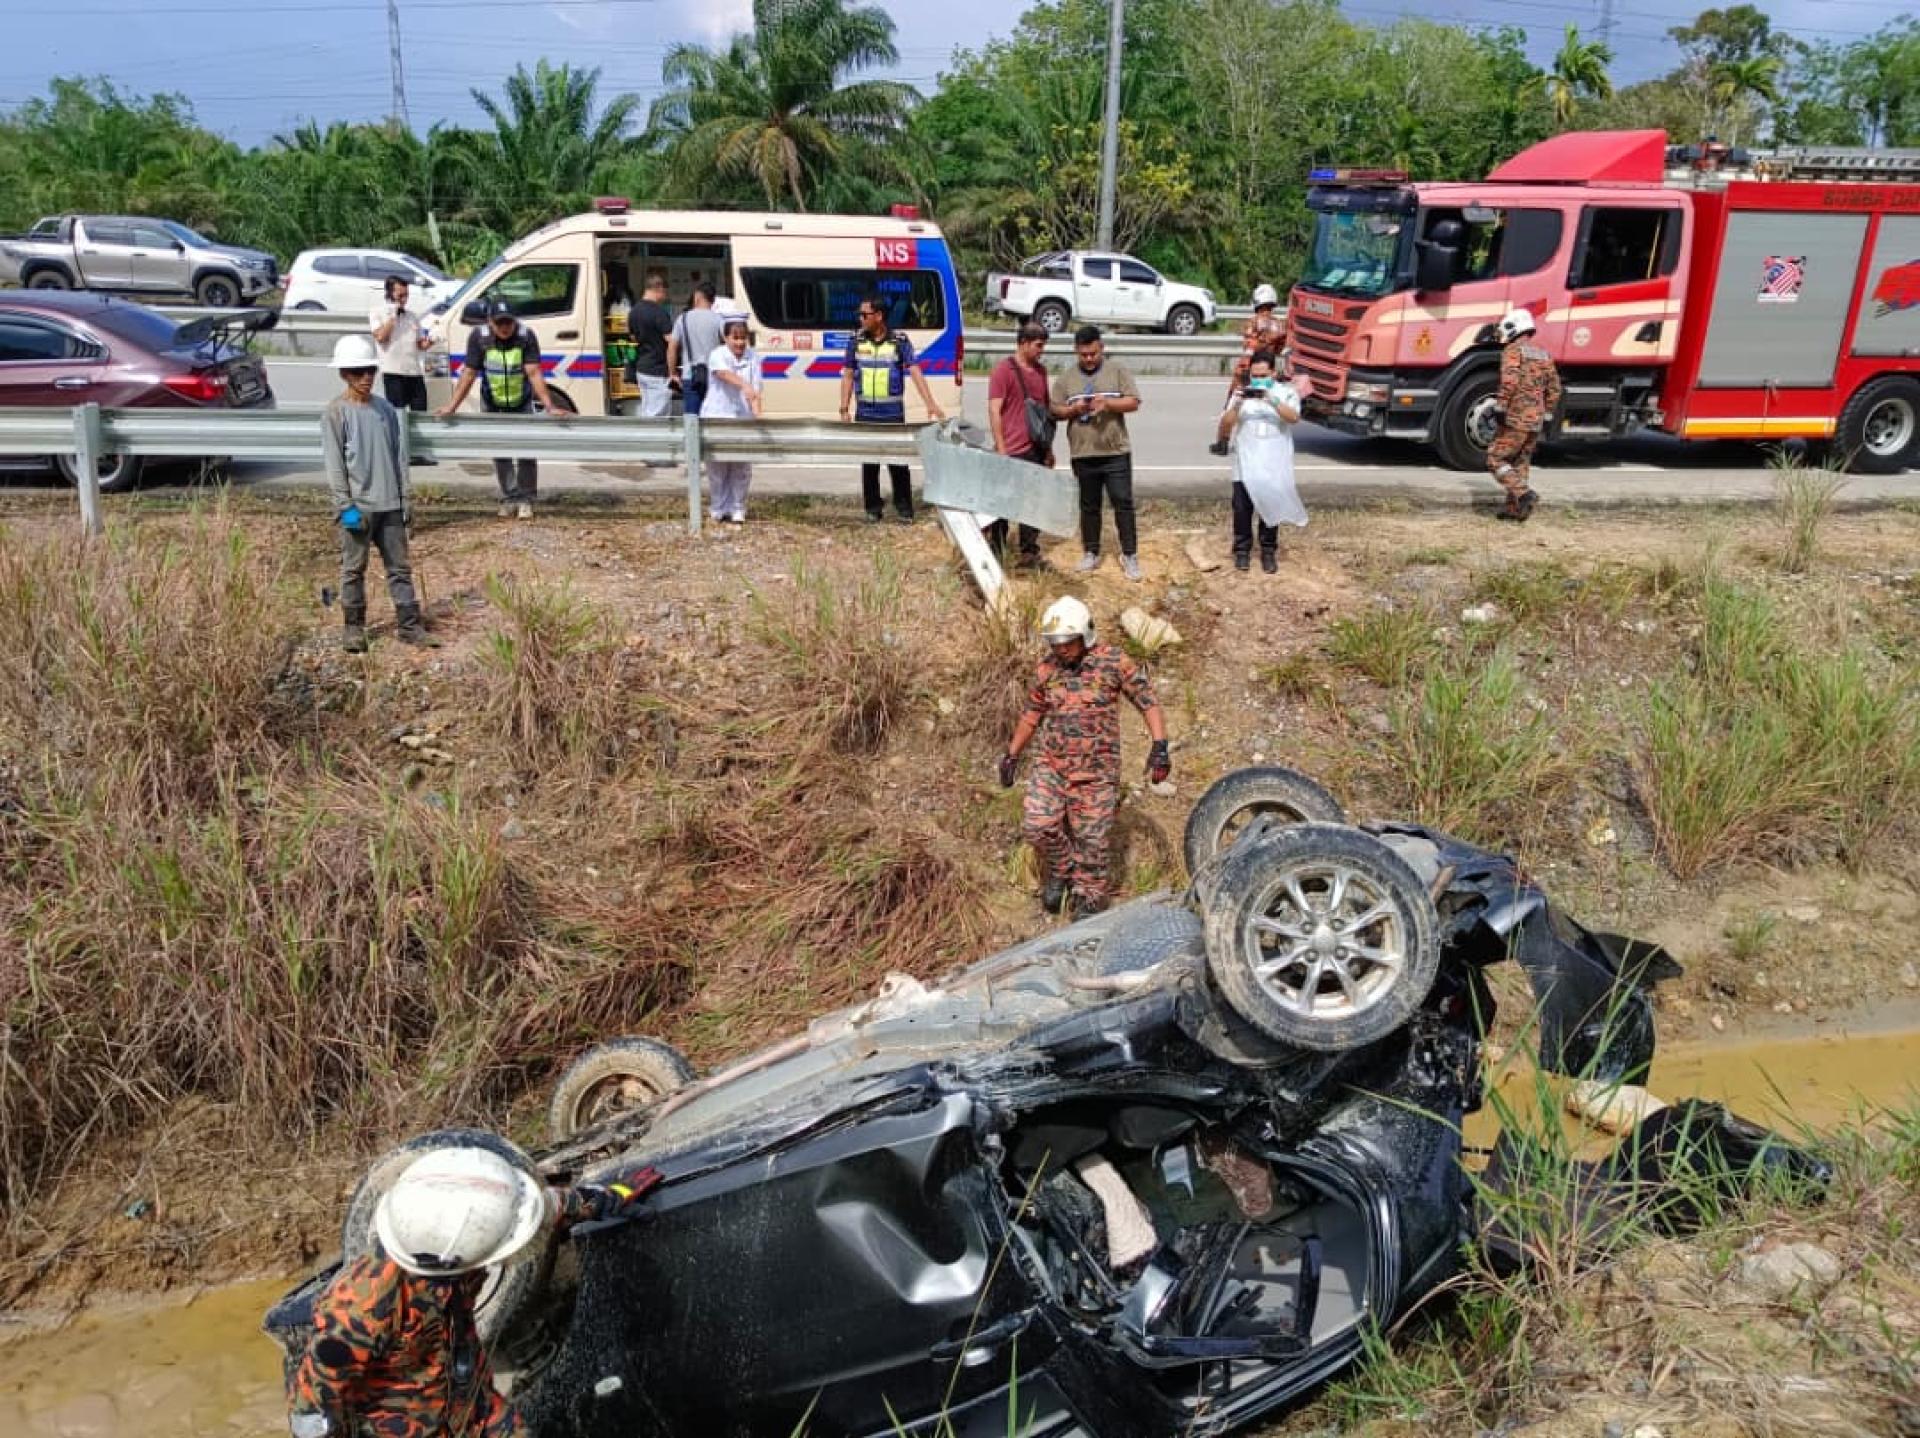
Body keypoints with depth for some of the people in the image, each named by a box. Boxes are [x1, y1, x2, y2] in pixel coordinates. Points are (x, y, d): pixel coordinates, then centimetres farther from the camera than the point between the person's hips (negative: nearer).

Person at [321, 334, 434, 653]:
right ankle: (353, 628, 15)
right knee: (354, 569, 5)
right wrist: (345, 506, -14)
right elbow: (334, 464, -7)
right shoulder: (336, 413, -5)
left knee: (400, 567, 6)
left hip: (390, 505, 5)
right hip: (358, 505, -4)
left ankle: (409, 626, 10)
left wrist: (406, 498, 8)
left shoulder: (386, 409, 9)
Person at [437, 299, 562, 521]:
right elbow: (469, 374, -15)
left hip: (522, 404, -1)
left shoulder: (527, 336, -20)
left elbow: (534, 373, -24)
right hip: (492, 405, 1)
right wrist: (452, 405, -19)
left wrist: (549, 406, -33)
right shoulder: (478, 337, -17)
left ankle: (526, 499, 9)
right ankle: (509, 498, 16)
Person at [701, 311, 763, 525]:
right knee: (718, 467, 4)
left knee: (742, 467, 5)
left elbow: (755, 388, -5)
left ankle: (737, 509, 17)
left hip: (742, 419, 3)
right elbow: (726, 374, -30)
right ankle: (720, 510, 16)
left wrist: (757, 412, -21)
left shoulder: (752, 358, 2)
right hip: (717, 418, -2)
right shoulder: (718, 355, -9)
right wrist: (745, 387, -49)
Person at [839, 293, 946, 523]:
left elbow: (915, 372, -10)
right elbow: (848, 375, 8)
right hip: (865, 414, 2)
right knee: (869, 463, 7)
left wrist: (930, 404, -20)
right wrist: (844, 408, 2)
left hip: (893, 414, -2)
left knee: (898, 461, 0)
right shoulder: (856, 340, 4)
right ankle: (873, 509, 17)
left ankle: (904, 509, 12)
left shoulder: (900, 341, -3)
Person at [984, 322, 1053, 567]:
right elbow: (994, 411, -11)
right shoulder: (1003, 370, -8)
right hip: (1012, 452, -7)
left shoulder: (1040, 370, 15)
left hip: (1036, 450, 7)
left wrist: (1049, 448, 21)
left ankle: (1029, 553, 18)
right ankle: (995, 552, 12)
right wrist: (1001, 449, -15)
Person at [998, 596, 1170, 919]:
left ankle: (1088, 899, 23)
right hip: (1051, 766, 3)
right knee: (1036, 826, -9)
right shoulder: (1047, 668, 4)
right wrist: (1011, 755, 18)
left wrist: (1160, 746, -20)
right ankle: (1060, 869, 20)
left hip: (1096, 771, -3)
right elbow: (1032, 714, 17)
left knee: (1090, 838, 3)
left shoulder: (1113, 663, -9)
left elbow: (1148, 702, -8)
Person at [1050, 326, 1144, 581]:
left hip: (1116, 452, -2)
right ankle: (1091, 553, 21)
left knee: (1123, 503, -2)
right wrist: (1073, 409, -14)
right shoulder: (1065, 378, 8)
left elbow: (1133, 403, -3)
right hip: (1083, 454, 2)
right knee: (1089, 506, 11)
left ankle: (1129, 555, 5)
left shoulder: (1118, 371, 3)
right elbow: (1055, 411, 6)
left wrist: (1107, 402, -18)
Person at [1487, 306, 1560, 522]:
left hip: (1515, 419, -7)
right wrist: (1547, 415, 20)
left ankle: (1524, 494, -18)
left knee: (1496, 460, -2)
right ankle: (1514, 510, 13)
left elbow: (1510, 381, -23)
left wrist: (1501, 408, -18)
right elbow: (1554, 388, 16)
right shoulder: (1544, 354, 16)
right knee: (1520, 464, 14)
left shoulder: (1512, 351, -6)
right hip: (1536, 421, 7)